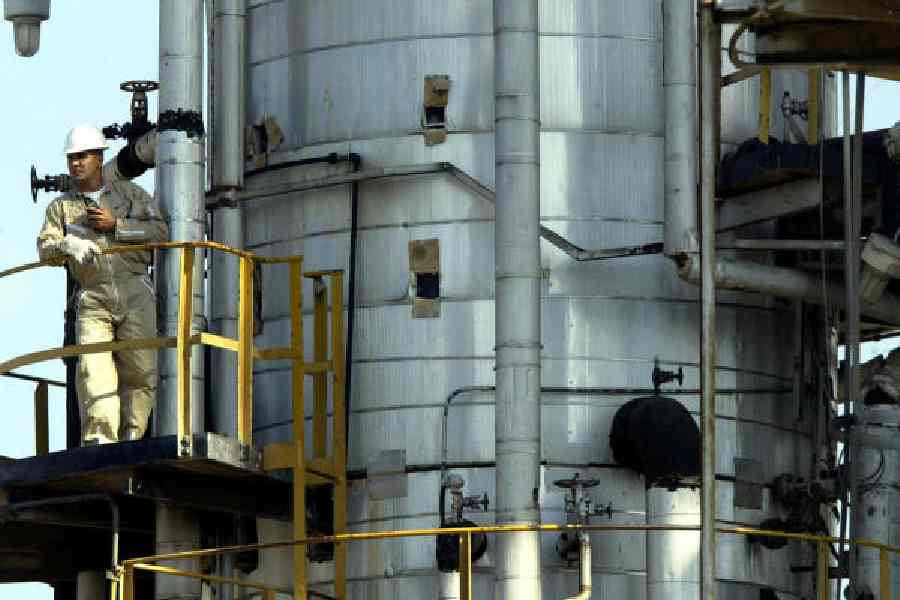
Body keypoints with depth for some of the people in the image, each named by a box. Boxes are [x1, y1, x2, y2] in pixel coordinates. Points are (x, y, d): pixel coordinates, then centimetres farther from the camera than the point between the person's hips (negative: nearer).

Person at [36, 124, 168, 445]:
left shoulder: (130, 193, 12)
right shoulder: (61, 207, 15)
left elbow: (160, 232, 2)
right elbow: (46, 249, 0)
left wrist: (115, 224, -8)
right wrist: (68, 245, -23)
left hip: (135, 293, 0)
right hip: (92, 299, 0)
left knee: (140, 369, -8)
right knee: (93, 369, -18)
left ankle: (132, 437, 1)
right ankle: (99, 439, -28)